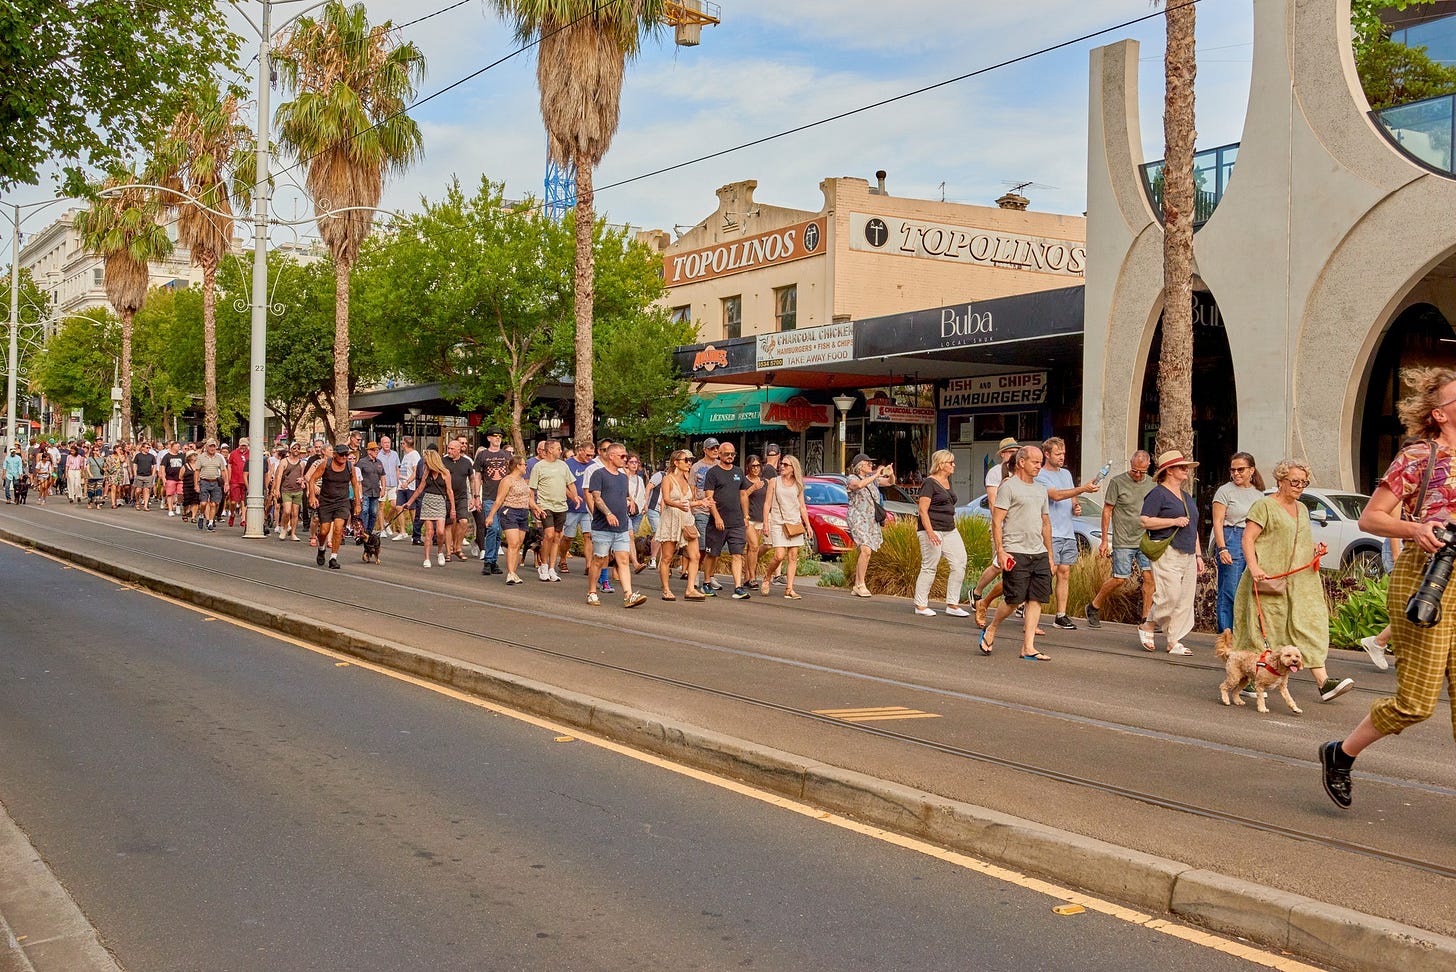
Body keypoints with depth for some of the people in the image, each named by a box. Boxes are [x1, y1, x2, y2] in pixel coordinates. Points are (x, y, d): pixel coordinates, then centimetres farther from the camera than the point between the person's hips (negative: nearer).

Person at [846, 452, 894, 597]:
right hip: (858, 519, -7)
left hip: (872, 520, 7)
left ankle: (857, 585, 12)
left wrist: (891, 474, -1)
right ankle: (861, 585, -16)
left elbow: (890, 482, 21)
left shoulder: (872, 478, 15)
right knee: (866, 550, -21)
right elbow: (859, 485, -28)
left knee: (866, 553, 5)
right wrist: (876, 475, -25)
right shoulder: (851, 478, -5)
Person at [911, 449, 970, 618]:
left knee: (959, 563, 0)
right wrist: (930, 532, -23)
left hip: (949, 530, 8)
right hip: (931, 529, -8)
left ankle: (952, 605, 5)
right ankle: (920, 605, 7)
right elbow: (923, 510, -15)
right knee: (929, 567, -4)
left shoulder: (947, 481, 15)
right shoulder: (930, 482, -10)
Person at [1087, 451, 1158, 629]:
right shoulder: (1117, 482, -4)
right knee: (1120, 579, -3)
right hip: (1123, 541, -4)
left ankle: (1145, 617, 5)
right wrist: (1104, 541, -3)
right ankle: (1093, 607, 16)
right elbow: (1107, 511, -1)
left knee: (1150, 577, -5)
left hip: (1146, 540, 4)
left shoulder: (1152, 484, 9)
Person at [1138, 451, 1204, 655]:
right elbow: (1145, 521, -14)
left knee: (1185, 600, 3)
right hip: (1167, 553, -8)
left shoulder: (1187, 496, 22)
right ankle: (1146, 627, 8)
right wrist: (1174, 521, -16)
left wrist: (1198, 555, 21)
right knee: (1169, 596, -13)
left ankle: (1174, 642, 8)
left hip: (1188, 555, 8)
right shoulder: (1158, 494, -4)